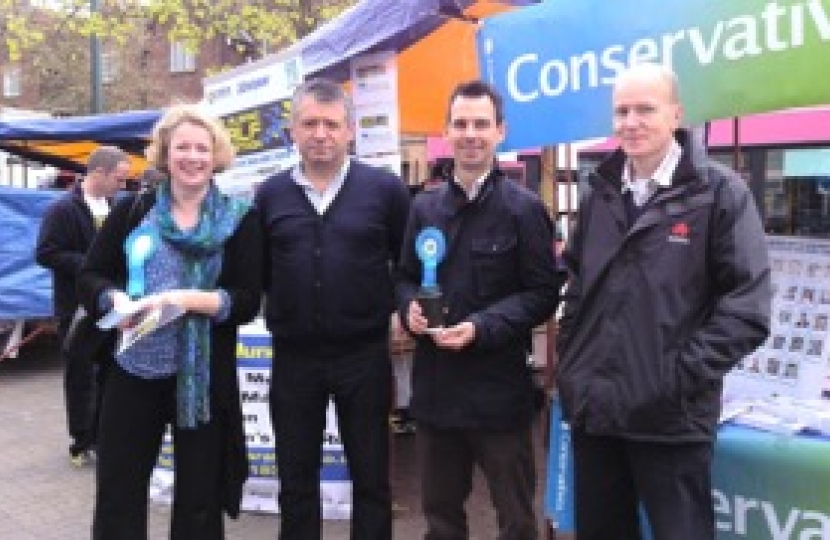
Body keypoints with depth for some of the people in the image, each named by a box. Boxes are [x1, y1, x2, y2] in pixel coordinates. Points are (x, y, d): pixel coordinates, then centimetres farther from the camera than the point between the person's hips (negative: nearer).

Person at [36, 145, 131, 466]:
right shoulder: (64, 209, -13)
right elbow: (46, 254, -18)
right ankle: (82, 443, 16)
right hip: (78, 309, -7)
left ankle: (101, 436, 28)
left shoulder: (113, 207, 8)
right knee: (81, 378, 4)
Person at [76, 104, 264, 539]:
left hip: (205, 377, -1)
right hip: (132, 370, 2)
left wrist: (189, 299, -23)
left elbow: (247, 301, -8)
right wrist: (117, 299, -16)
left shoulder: (239, 220, -2)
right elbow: (90, 277, 6)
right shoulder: (133, 210, 4)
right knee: (117, 492, 10)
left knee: (199, 499, 12)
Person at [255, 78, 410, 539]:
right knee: (296, 480, 14)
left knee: (371, 477, 11)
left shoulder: (385, 188, -3)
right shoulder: (270, 194, 4)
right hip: (293, 357, 2)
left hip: (364, 354, -2)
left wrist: (398, 309, -3)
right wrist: (279, 312, 2)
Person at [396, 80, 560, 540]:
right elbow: (405, 277, 15)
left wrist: (481, 328, -20)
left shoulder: (523, 207, -7)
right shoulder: (424, 206, 8)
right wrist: (410, 308, -8)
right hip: (434, 384, 5)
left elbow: (543, 294, -7)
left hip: (498, 387, -4)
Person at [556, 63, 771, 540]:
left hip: (671, 417, -5)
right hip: (593, 408, 5)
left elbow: (747, 306, -12)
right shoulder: (601, 194, 10)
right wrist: (571, 366, 8)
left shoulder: (720, 192, -7)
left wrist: (681, 376, -16)